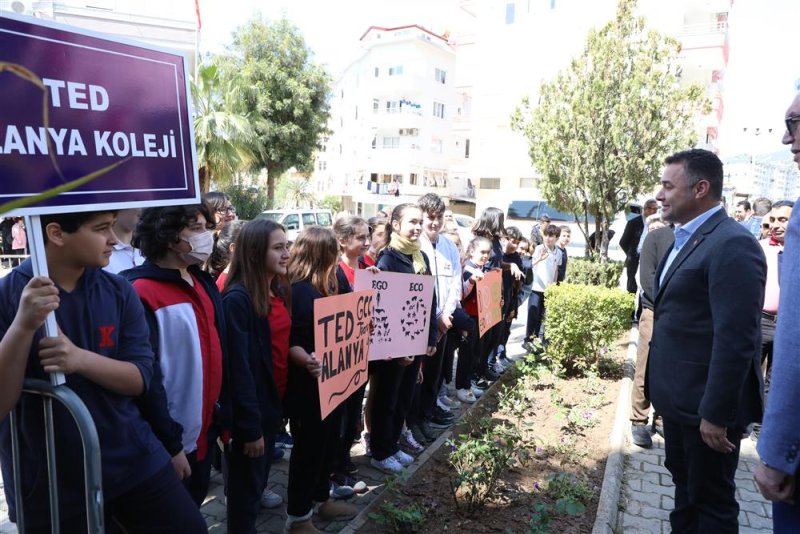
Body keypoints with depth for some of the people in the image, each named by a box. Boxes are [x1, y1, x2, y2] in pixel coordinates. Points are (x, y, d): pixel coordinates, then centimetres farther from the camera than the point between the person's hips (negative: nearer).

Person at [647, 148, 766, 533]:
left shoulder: (732, 245, -21)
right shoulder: (686, 239, 9)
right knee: (684, 483, 24)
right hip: (680, 397, 9)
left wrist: (716, 414, -22)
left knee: (711, 500, 10)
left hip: (706, 405, -8)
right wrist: (663, 390, 16)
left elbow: (736, 341, -25)